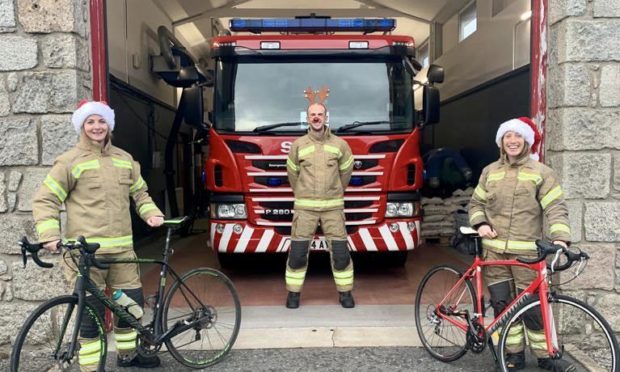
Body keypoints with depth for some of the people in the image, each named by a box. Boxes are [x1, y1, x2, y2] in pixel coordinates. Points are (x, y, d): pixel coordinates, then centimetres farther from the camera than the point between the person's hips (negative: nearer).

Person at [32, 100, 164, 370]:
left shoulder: (124, 159, 12)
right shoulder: (71, 161, -3)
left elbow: (139, 192, 22)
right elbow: (45, 200, -3)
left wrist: (152, 213, 4)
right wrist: (50, 235, -15)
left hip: (121, 247, 5)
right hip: (86, 251, -5)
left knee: (133, 303, 12)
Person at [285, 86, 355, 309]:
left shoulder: (339, 144, 2)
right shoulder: (298, 145, 2)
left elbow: (346, 171, 14)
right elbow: (293, 173, 14)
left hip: (333, 206, 0)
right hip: (305, 207, 0)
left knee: (340, 251, 0)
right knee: (298, 252, 0)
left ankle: (345, 292, 16)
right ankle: (293, 292, 16)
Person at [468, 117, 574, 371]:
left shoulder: (541, 172, 0)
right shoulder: (490, 171, 10)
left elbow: (555, 208, -8)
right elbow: (476, 203, 16)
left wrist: (560, 237, -23)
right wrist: (480, 224, -3)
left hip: (526, 252, -3)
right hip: (494, 251, 3)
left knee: (533, 308, 0)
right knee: (502, 305, 7)